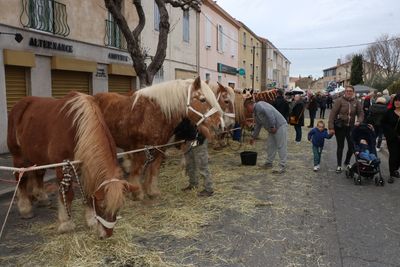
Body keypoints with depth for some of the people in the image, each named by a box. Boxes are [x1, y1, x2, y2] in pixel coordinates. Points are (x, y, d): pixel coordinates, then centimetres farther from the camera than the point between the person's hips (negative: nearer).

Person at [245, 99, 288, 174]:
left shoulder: (259, 105, -14)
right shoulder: (255, 113, 18)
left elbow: (269, 113, -28)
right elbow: (257, 126, 28)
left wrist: (272, 126, -23)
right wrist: (253, 137, 32)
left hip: (280, 126, -10)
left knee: (281, 147, -7)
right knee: (270, 146, 14)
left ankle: (282, 167, -5)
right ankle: (269, 163, 25)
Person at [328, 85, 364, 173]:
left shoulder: (356, 102, 3)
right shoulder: (339, 100, -8)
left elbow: (361, 114, 5)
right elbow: (333, 114, -11)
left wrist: (358, 121, -17)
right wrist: (331, 127, -16)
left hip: (351, 127, 3)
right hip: (340, 126, -3)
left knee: (352, 146, 3)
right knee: (340, 146, 4)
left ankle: (347, 162, 29)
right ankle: (339, 165, 17)